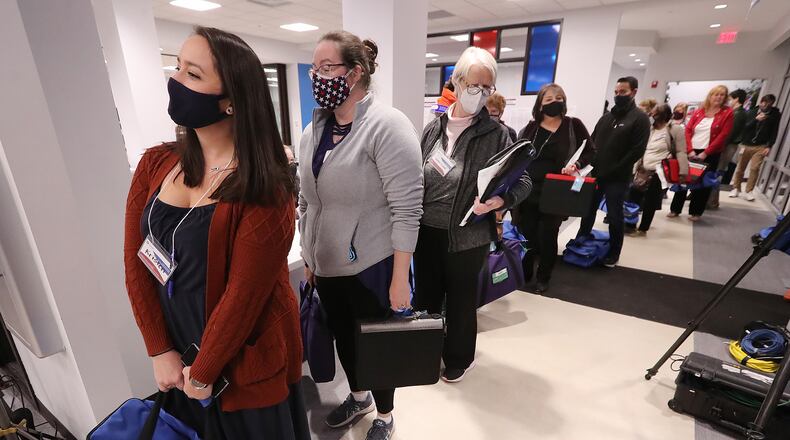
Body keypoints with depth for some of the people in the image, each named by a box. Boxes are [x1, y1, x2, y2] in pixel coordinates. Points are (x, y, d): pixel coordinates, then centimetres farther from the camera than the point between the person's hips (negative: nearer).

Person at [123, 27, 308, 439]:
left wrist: (203, 372, -10)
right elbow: (136, 261, -2)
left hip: (246, 363, -5)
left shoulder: (262, 188, -21)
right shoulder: (155, 164, -4)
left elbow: (245, 293, -20)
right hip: (180, 355, 5)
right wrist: (160, 351, -4)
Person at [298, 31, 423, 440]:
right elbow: (306, 200, 11)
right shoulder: (313, 129, 6)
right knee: (343, 337, 23)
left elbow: (407, 209, -19)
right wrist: (307, 257, 13)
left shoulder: (386, 126, -16)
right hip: (326, 265, 7)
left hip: (371, 266, -6)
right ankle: (358, 396, 52)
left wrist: (400, 278, -17)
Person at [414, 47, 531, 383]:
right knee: (425, 294, 18)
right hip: (426, 230, 4)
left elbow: (523, 181, -7)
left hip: (467, 235, -4)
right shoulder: (433, 129, 3)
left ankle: (459, 358, 40)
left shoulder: (496, 133, -8)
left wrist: (500, 200, -27)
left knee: (461, 300, 14)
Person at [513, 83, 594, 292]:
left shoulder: (574, 125, 0)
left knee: (547, 237, 7)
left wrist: (577, 165, -15)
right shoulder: (530, 128, 7)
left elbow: (591, 152, 5)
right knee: (527, 235, 9)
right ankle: (524, 272, 32)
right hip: (528, 191, 2)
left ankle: (543, 278, 27)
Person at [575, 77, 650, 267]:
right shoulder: (606, 117, 13)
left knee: (614, 216, 5)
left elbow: (637, 151, -13)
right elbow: (592, 142, 14)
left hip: (618, 178, -5)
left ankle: (613, 254, 19)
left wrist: (611, 171, -17)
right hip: (596, 173, 5)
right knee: (588, 210, 13)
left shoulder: (640, 118, -5)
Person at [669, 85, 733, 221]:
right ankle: (675, 209, 12)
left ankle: (695, 212, 15)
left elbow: (723, 136, -8)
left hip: (710, 154, -2)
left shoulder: (727, 113, -1)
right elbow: (688, 130, 1)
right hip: (691, 151, 2)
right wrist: (690, 150, -11)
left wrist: (705, 153, -16)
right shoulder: (699, 111, 7)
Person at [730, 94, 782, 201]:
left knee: (754, 168, -7)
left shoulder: (775, 114, 2)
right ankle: (736, 188, 14)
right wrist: (756, 119, -20)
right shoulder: (753, 112, 3)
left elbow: (774, 132, 1)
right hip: (747, 145, 1)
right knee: (740, 167, 3)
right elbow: (745, 127, -4)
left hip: (761, 146, -1)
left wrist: (769, 146, -6)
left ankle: (749, 191, 1)